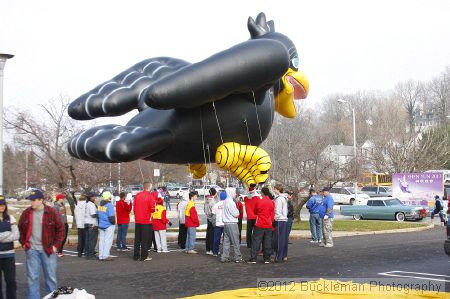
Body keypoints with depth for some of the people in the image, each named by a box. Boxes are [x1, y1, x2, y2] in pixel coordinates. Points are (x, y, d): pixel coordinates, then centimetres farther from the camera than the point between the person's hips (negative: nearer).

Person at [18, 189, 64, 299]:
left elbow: (60, 229, 0)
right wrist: (24, 243, 5)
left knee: (51, 277, 8)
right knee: (32, 277, 3)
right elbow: (20, 229, 14)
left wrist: (56, 245, -5)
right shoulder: (26, 213, 1)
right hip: (31, 250, 2)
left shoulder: (51, 213, -6)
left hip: (48, 250, -2)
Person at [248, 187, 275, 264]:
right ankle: (267, 259, 10)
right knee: (267, 242, 8)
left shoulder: (258, 202, -8)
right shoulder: (272, 203, -1)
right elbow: (273, 214, 9)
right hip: (269, 225, 2)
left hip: (259, 225, -2)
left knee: (256, 241, 2)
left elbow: (255, 212, 8)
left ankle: (253, 259, 0)